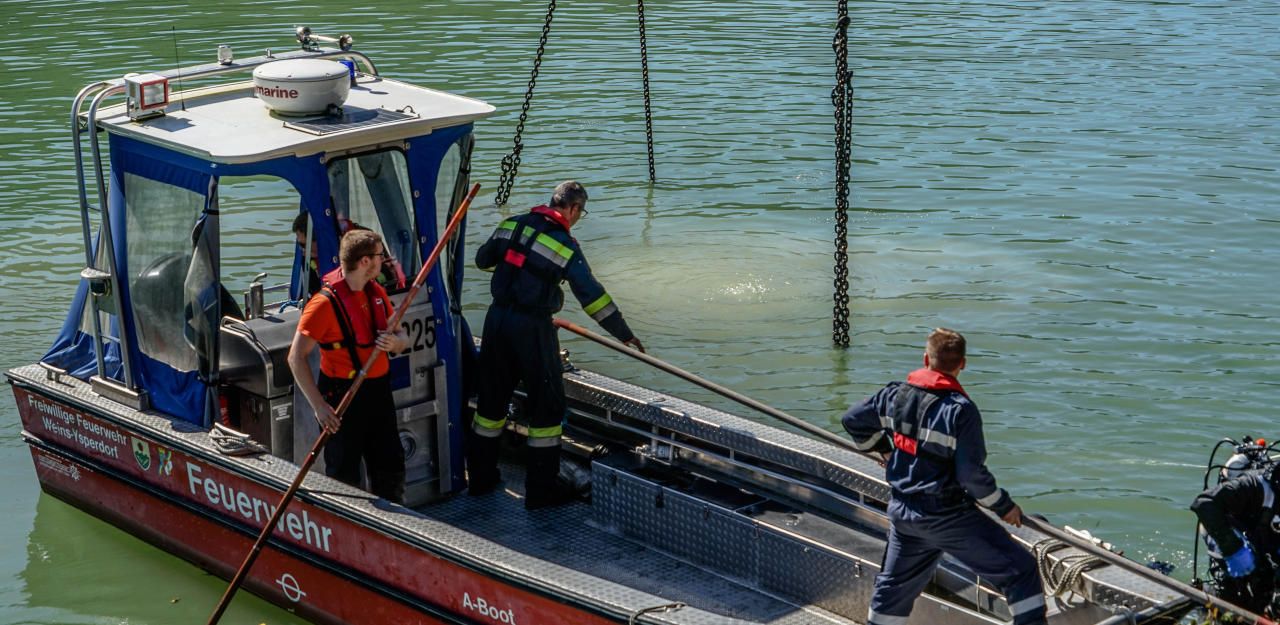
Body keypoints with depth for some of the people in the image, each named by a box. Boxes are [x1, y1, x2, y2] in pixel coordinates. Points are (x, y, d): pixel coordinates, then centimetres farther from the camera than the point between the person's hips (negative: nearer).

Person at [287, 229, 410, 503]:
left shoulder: (377, 293, 7)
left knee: (391, 469, 14)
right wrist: (319, 405, -22)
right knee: (344, 477, 1)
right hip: (343, 396, -7)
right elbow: (296, 357, -18)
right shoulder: (326, 302, -17)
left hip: (378, 391, 7)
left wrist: (395, 342, -11)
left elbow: (403, 338, 15)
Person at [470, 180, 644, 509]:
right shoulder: (564, 245, -12)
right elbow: (592, 296, -13)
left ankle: (480, 477, 28)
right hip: (532, 328, -6)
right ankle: (541, 489, 7)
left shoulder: (513, 224, 5)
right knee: (546, 404, 5)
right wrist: (623, 333, -5)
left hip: (497, 319, 6)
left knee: (492, 397, 18)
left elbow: (482, 259, 19)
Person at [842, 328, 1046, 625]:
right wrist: (1004, 506, -4)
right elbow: (971, 474, -19)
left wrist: (884, 450, 31)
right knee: (1019, 570, -1)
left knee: (895, 584, 24)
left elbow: (853, 420, 15)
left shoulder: (896, 394, 1)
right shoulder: (961, 410, -18)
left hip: (902, 513, 6)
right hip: (949, 518, -6)